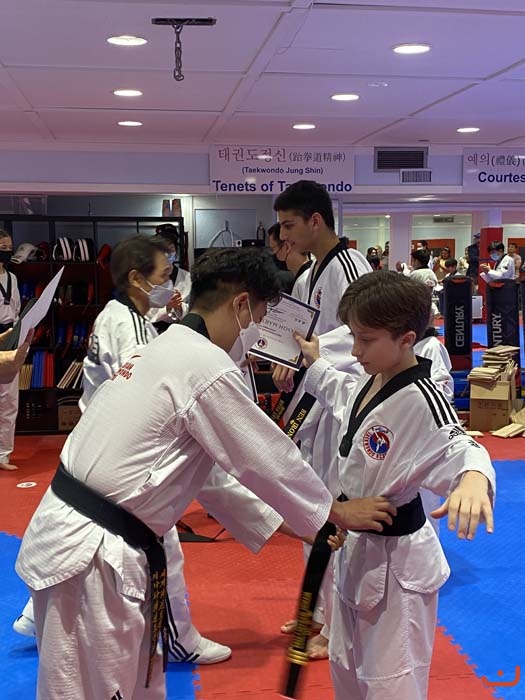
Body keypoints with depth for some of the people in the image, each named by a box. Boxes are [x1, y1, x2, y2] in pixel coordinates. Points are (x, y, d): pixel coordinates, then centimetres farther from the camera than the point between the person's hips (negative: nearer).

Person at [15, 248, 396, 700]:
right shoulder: (207, 368, -17)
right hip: (91, 556, -10)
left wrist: (282, 522, 22)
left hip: (71, 533, 10)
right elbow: (267, 458, -8)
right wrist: (337, 512, 8)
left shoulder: (163, 351, 14)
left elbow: (208, 468, 20)